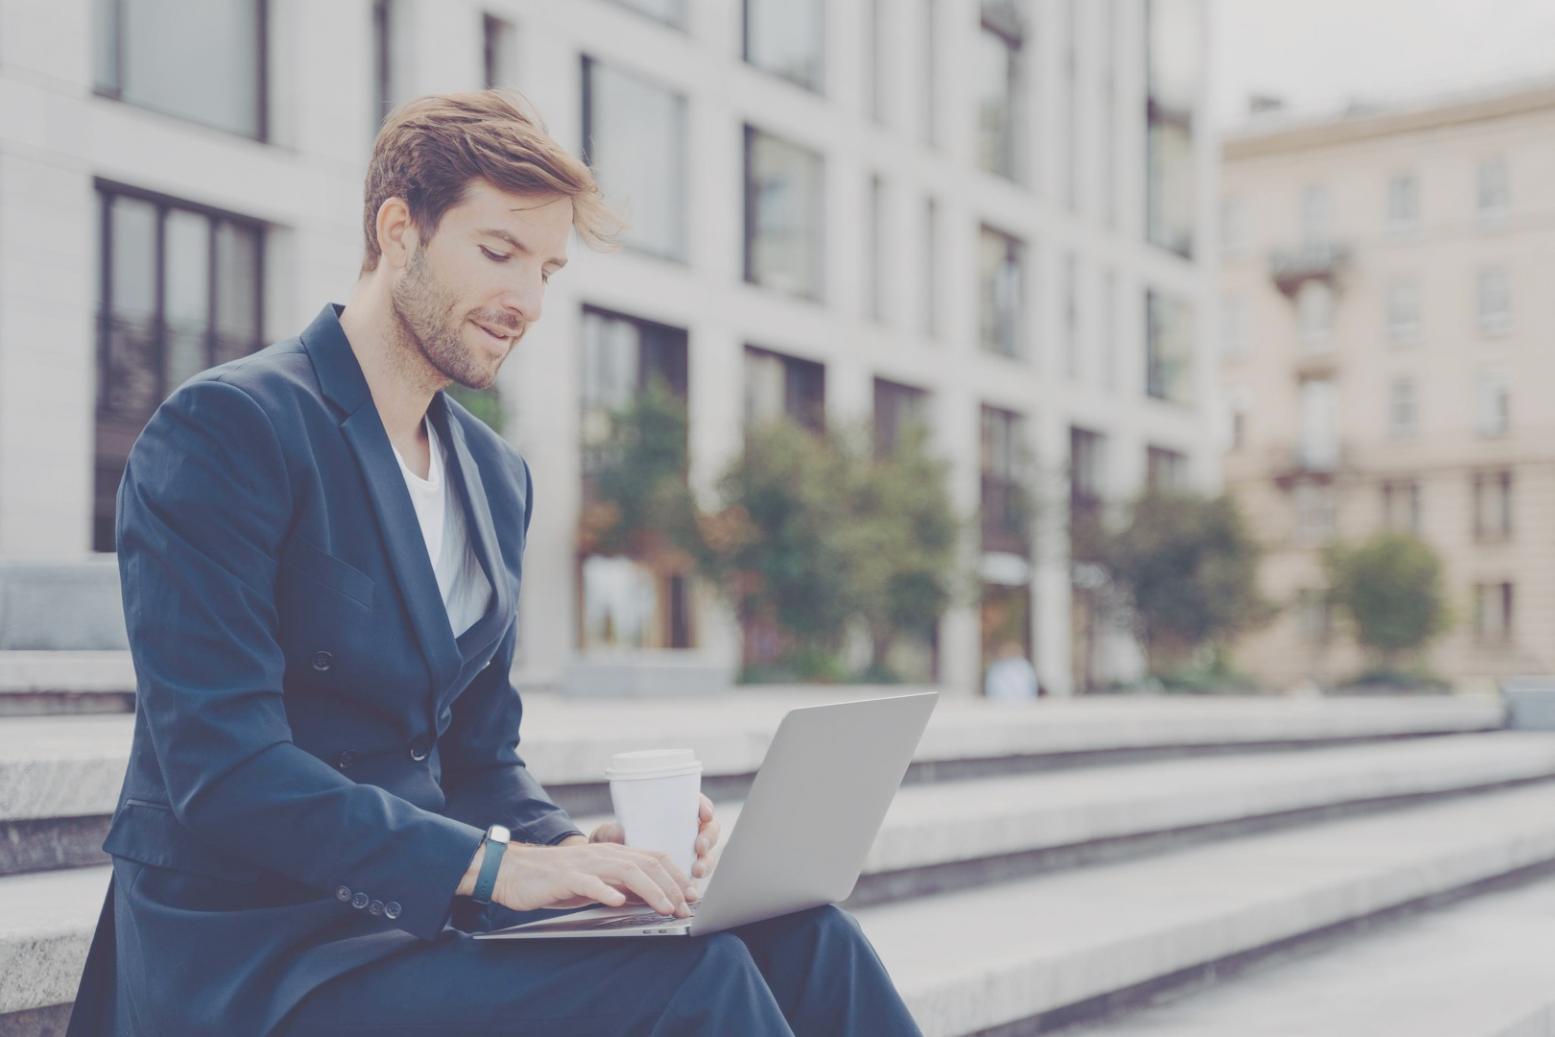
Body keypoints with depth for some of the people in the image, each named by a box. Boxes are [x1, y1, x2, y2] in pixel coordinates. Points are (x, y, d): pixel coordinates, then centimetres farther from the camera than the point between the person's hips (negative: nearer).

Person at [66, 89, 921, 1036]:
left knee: (795, 931, -16)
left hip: (423, 914, 7)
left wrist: (581, 847, -7)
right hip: (248, 956, -7)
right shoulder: (227, 428, -11)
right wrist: (489, 866, -28)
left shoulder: (499, 478, 13)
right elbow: (223, 769, -20)